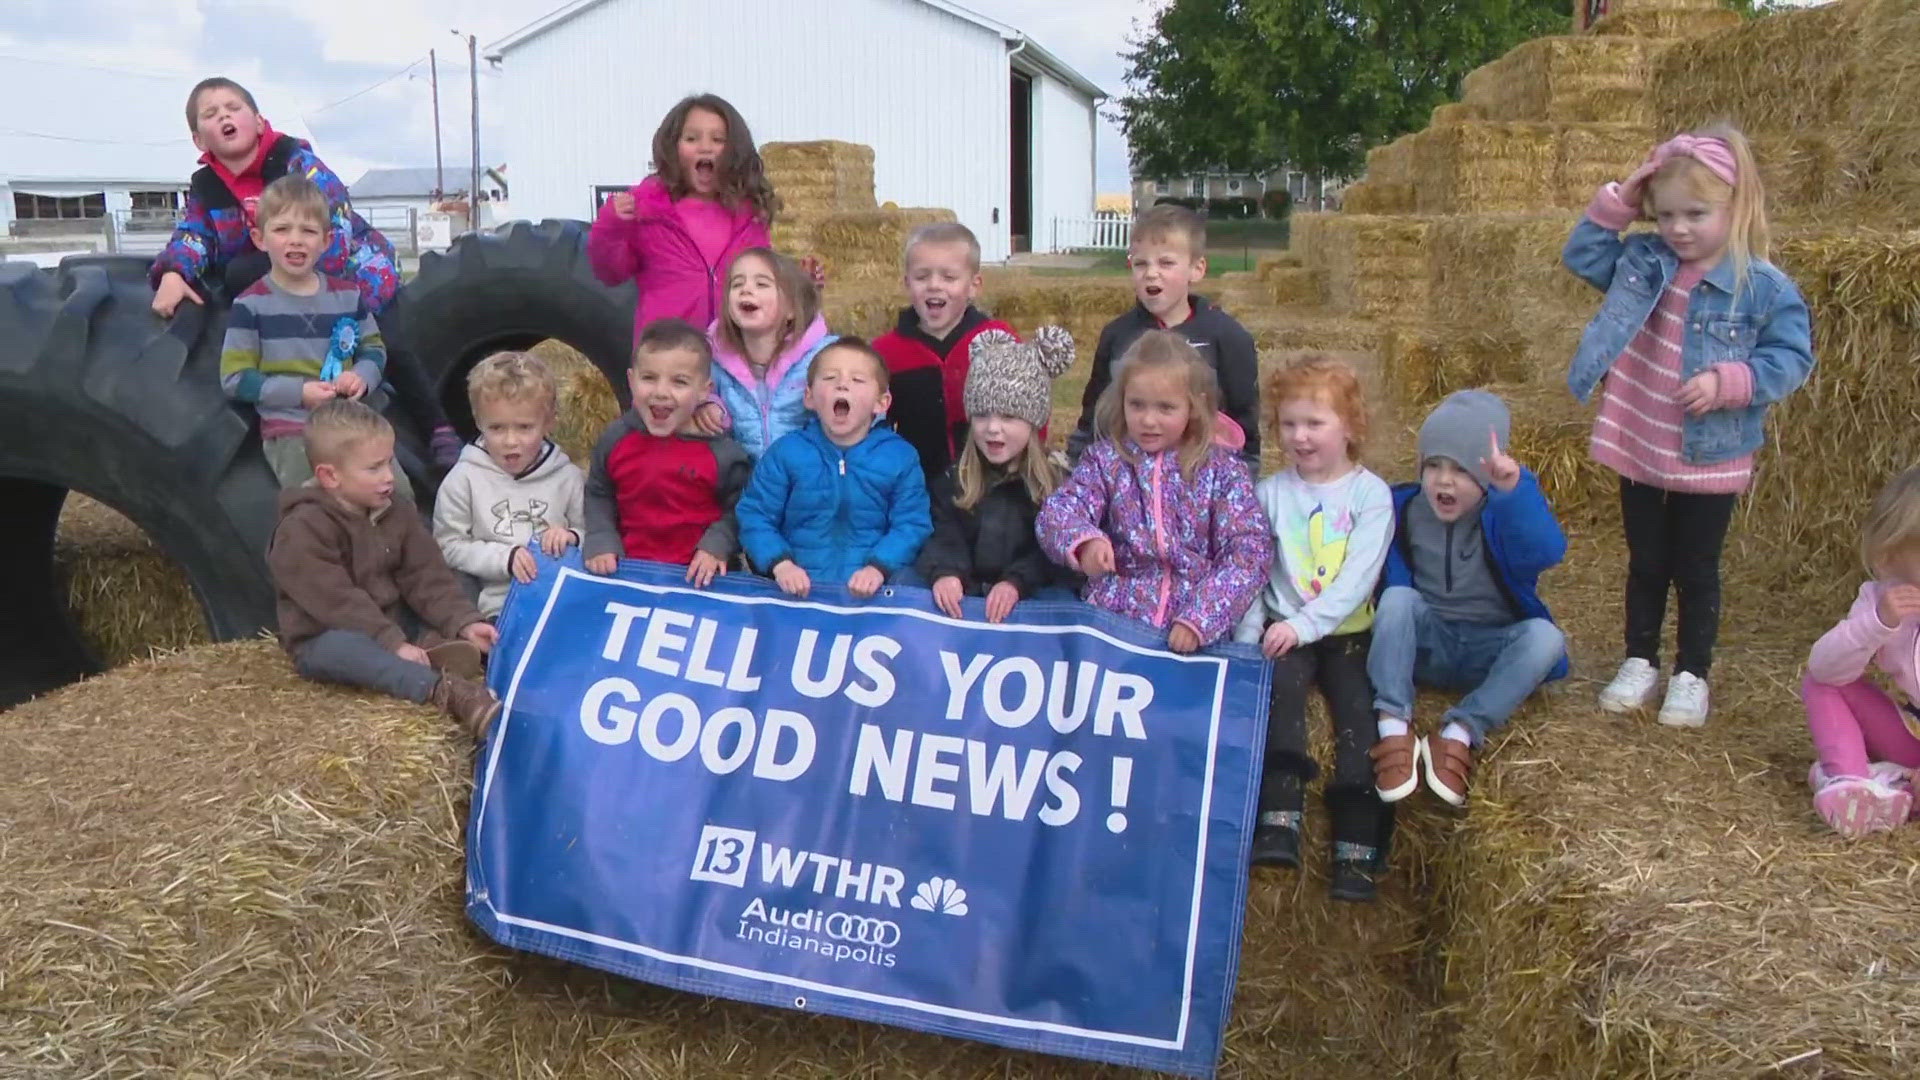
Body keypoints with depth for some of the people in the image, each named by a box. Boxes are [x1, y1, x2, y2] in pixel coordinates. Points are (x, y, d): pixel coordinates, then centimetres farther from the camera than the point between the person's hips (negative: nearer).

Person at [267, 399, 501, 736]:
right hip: (325, 639, -8)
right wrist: (392, 644, -33)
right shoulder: (303, 530, -18)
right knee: (341, 647, -40)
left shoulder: (397, 513, 4)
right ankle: (447, 691, -60)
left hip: (393, 624, 8)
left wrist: (464, 622, -18)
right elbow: (337, 602, -26)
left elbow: (427, 578, -3)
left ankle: (434, 647, -36)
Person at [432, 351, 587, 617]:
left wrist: (572, 538, -4)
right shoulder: (465, 479, 5)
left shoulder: (567, 476, 11)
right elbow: (449, 547, 3)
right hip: (500, 605, -2)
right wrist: (504, 557, -9)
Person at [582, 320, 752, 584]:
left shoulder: (722, 451, -10)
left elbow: (737, 510, 0)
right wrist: (601, 543, 0)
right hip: (628, 568, 2)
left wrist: (716, 546, -14)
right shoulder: (616, 438, 0)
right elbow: (598, 496, 12)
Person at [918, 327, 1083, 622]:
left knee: (1058, 600, -33)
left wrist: (1016, 582, -27)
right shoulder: (953, 479, 9)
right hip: (966, 596, 2)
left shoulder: (1057, 481, 1)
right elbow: (944, 539, -3)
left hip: (1035, 595, -1)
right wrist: (944, 572, -26)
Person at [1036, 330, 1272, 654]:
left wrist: (1199, 620, -14)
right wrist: (1084, 540, -29)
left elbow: (1249, 551, -4)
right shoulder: (1105, 460, 6)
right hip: (1112, 618, 1)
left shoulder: (1222, 470, 3)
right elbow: (1058, 511, -7)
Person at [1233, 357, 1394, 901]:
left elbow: (1358, 576, -9)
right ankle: (1279, 822, -29)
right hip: (1282, 631, 1)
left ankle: (1356, 851, -17)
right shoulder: (1269, 493, 10)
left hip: (1347, 632, -1)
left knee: (1358, 711, -20)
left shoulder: (1371, 493, 2)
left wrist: (1303, 625, -19)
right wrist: (1250, 637, -9)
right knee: (1280, 683, -27)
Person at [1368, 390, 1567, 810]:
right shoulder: (1404, 507, -3)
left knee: (1545, 636, -30)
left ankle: (1460, 734, -35)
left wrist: (1513, 487, -50)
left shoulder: (1505, 513, -11)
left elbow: (1547, 553, -33)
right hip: (1427, 643, 1)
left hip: (1491, 650, -1)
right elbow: (1388, 580, 3)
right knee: (1398, 599, -28)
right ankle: (1393, 727, -36)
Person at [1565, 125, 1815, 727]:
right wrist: (1617, 204, -3)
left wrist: (1727, 382, -26)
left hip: (1711, 459, -4)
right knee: (1645, 564, 16)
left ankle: (1692, 674, 24)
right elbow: (1582, 255, 9)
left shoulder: (1764, 287, -13)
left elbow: (1790, 358, -12)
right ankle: (1640, 662, 30)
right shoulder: (1642, 262, 1)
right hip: (1638, 451, 4)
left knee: (1696, 570, 10)